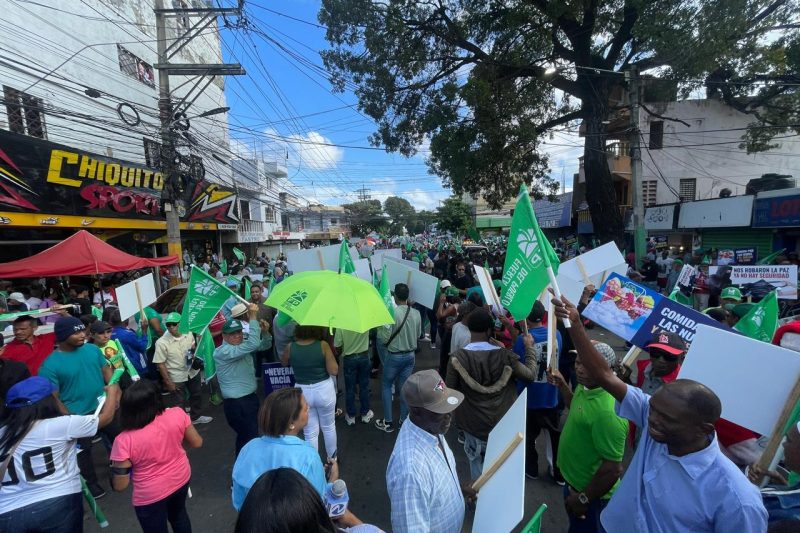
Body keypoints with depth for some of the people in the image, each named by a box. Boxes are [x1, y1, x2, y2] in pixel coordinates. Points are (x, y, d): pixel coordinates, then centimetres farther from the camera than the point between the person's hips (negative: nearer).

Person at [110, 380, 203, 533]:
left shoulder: (124, 440, -28)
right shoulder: (177, 414, -23)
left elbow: (120, 486, -17)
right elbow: (197, 443, -8)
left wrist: (115, 466, 1)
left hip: (151, 495, -2)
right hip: (181, 478, 3)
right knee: (179, 515, 32)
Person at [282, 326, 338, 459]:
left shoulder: (290, 347, -11)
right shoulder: (323, 345, -18)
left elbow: (284, 363, 11)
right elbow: (334, 371, -15)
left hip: (303, 392, 1)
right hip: (324, 390, -1)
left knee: (310, 433, 16)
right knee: (329, 427, 23)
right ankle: (332, 458, 42)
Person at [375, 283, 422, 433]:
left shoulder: (392, 312, -23)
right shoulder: (416, 313, -7)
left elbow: (384, 338, -19)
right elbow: (418, 334, 5)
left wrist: (380, 325, -4)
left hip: (394, 356, -4)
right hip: (410, 355, 4)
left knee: (386, 386, 15)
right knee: (405, 387, 16)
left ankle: (388, 422, 21)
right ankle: (404, 420, 27)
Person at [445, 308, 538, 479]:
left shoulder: (457, 358, -20)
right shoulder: (505, 356, -18)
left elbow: (450, 390, -11)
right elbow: (530, 374, -4)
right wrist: (530, 347, 7)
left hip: (473, 424, -1)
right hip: (502, 423, 1)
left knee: (477, 463, 21)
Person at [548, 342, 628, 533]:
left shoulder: (608, 412, -37)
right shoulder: (585, 386, -9)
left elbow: (613, 469, -29)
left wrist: (583, 499, -17)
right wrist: (561, 385, 0)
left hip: (591, 494, -8)